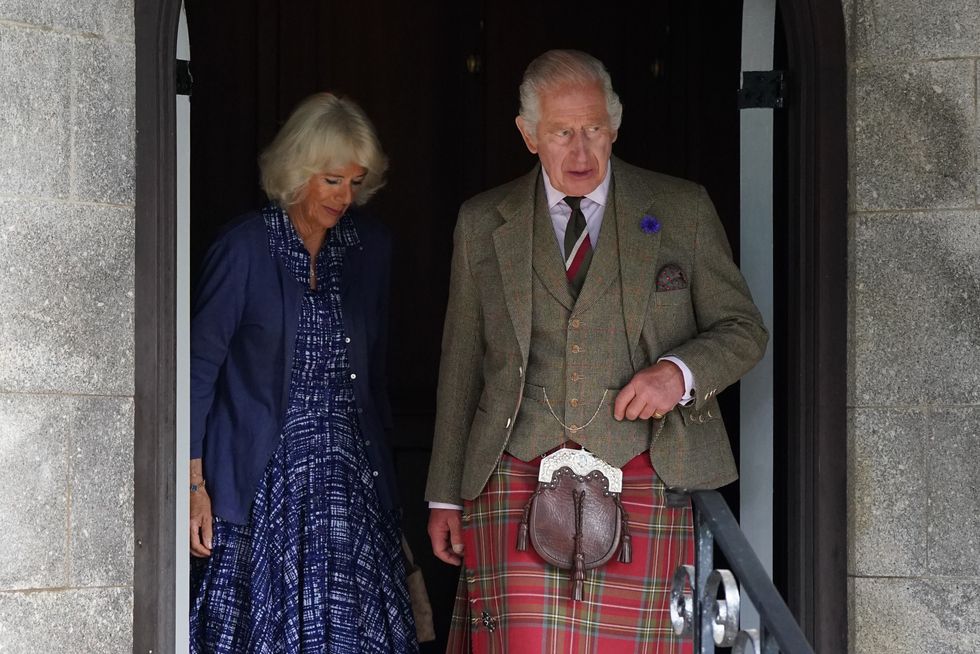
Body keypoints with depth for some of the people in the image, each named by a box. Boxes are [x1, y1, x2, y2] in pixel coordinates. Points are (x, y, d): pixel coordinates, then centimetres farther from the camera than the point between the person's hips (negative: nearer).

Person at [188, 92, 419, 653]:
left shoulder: (370, 245, 9)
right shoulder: (247, 246, -4)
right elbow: (201, 364, -4)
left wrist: (380, 449, 11)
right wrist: (194, 483, -9)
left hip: (353, 478, 4)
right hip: (265, 477, -4)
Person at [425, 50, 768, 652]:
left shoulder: (683, 211, 7)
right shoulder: (482, 224, 11)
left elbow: (744, 330, 10)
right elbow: (461, 364, 14)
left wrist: (680, 371, -11)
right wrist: (445, 495, 12)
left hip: (641, 485, -1)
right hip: (516, 489, 1)